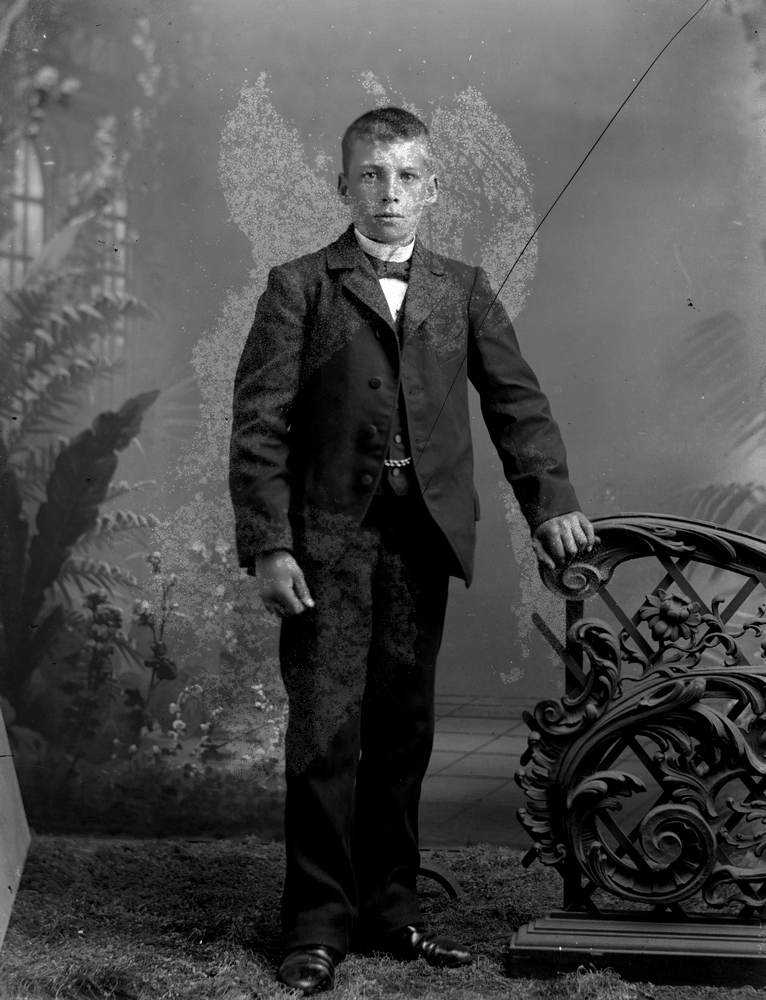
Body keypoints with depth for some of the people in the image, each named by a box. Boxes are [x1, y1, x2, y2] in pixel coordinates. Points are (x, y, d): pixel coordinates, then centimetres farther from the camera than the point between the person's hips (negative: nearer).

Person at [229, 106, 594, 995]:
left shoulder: (462, 289, 13)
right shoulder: (300, 288, 2)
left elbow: (515, 401, 8)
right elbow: (259, 425, -4)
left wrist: (551, 501, -5)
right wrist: (268, 545, -11)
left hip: (424, 535, 4)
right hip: (331, 537, -3)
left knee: (403, 728, 10)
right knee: (326, 731, -4)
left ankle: (389, 905, 21)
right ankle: (317, 923, 5)